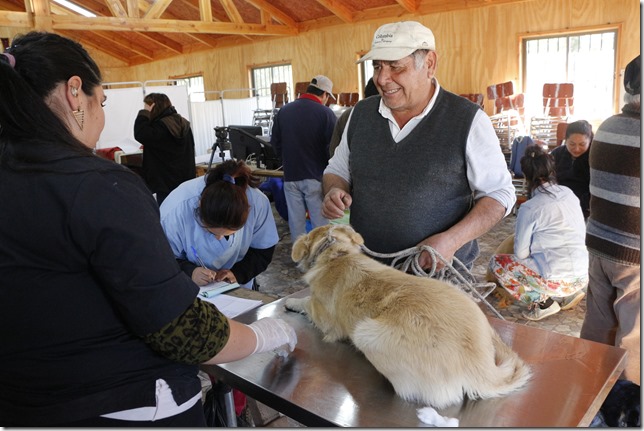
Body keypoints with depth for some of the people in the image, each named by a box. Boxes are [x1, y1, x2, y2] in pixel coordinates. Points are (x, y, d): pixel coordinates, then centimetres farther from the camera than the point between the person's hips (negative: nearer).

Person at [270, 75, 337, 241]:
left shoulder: (283, 111, 4)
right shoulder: (325, 113, -12)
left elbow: (275, 143, 10)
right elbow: (331, 147, -14)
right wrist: (327, 169, 2)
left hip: (290, 176, 4)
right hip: (315, 177, -4)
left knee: (296, 221, 12)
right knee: (319, 222, 6)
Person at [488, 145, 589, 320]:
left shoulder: (529, 208, -15)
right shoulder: (570, 194, 3)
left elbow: (521, 253, -7)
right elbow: (580, 236, 10)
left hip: (557, 280, -7)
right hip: (583, 277, 7)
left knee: (497, 262, 5)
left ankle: (543, 302, -1)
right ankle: (570, 293, 14)